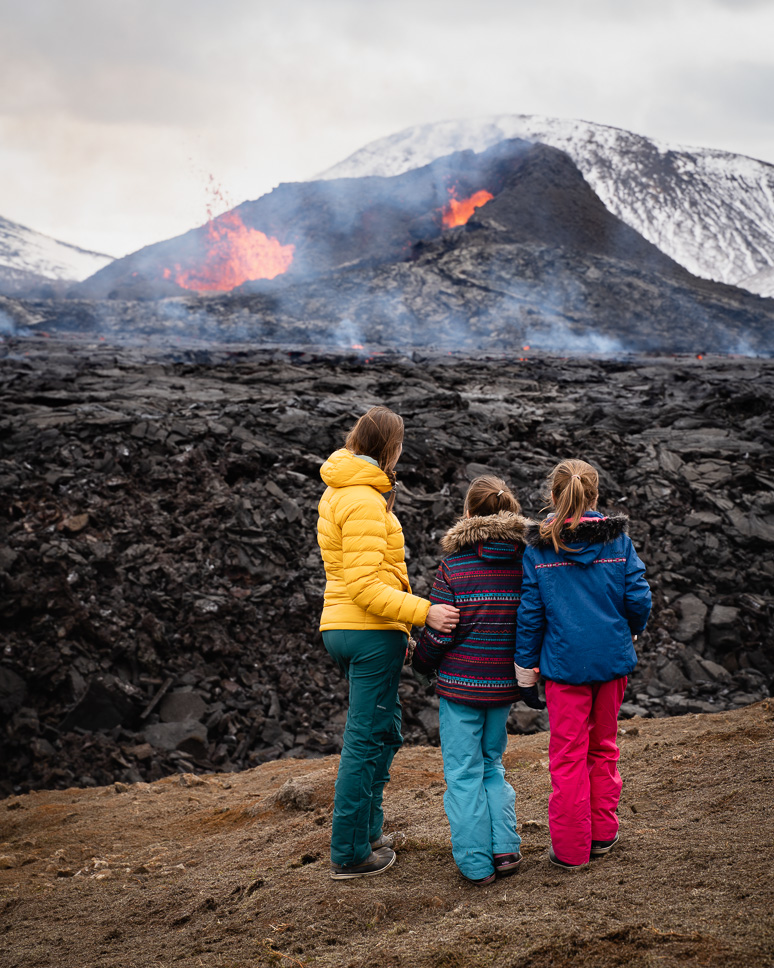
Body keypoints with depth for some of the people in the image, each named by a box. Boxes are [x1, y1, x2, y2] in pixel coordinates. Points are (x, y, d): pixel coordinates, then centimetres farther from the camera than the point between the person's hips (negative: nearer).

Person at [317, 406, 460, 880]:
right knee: (367, 740, -1)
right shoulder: (364, 501, -18)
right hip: (371, 631, -10)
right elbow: (366, 587, -22)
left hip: (343, 628, 10)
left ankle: (369, 829, 31)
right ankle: (350, 854, 8)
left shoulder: (340, 492, 14)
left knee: (383, 733, 21)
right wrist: (423, 612, -26)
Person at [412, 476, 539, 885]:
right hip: (504, 683, 4)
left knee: (463, 772, 7)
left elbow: (439, 633, -11)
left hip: (459, 684, -4)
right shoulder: (524, 564, -3)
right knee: (492, 764, 21)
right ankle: (505, 847, 17)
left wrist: (421, 664, 8)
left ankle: (475, 862, 11)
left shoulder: (453, 567, -14)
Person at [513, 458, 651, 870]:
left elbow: (530, 610, -5)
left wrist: (525, 662, 5)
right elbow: (638, 596, -4)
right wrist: (631, 631, 16)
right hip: (612, 657, 2)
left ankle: (570, 848, 11)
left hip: (564, 661, -2)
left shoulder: (538, 547, -5)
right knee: (603, 747, 19)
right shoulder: (618, 538, -2)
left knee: (567, 754, 6)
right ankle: (602, 834, 27)